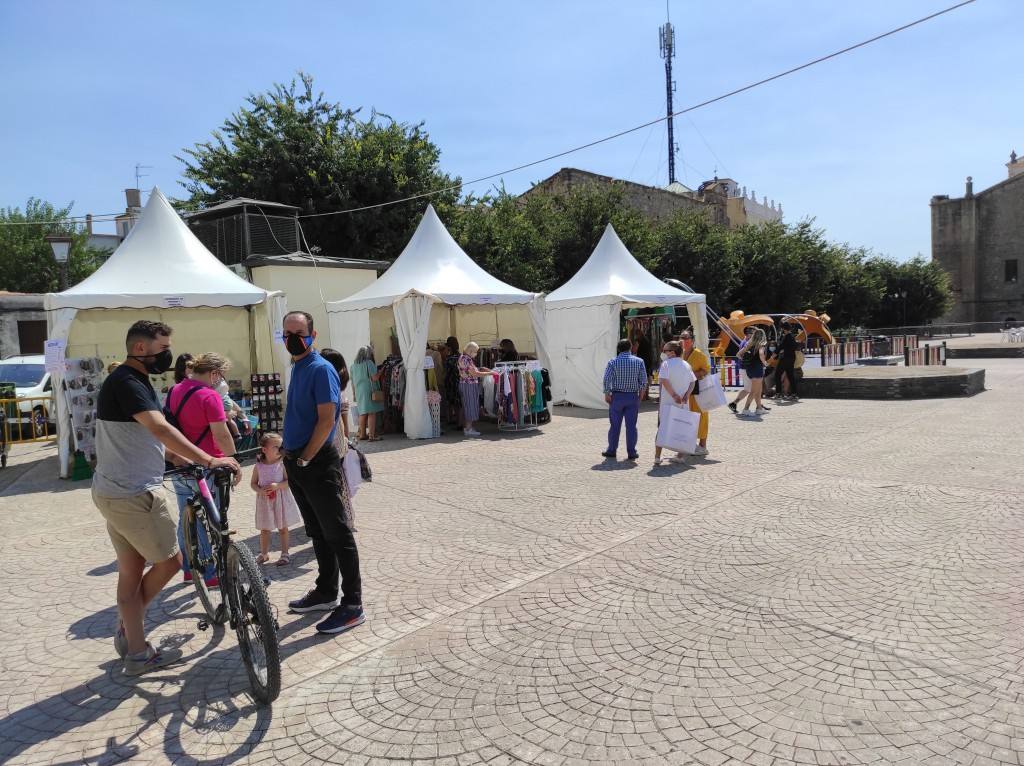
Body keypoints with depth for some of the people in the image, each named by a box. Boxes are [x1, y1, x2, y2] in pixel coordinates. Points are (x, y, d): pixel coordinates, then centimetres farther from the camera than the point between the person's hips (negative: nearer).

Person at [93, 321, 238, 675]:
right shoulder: (126, 383, -18)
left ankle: (137, 652, 24)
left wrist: (193, 461, 18)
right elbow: (161, 429, -31)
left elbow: (152, 434, 21)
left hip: (113, 492, 10)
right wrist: (209, 460, -35)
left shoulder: (133, 381, 15)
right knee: (170, 561, 3)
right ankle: (127, 629, 19)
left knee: (131, 571, 15)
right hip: (134, 494, -10)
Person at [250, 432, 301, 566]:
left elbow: (289, 481, -13)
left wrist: (277, 486, -26)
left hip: (281, 499, -2)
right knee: (264, 529, 13)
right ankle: (264, 553, 30)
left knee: (283, 528, 7)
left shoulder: (282, 463, -10)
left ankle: (284, 554, 17)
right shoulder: (259, 466, -4)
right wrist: (259, 490, -16)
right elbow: (253, 483, 3)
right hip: (265, 500, 2)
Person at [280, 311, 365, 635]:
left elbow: (326, 420, -19)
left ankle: (352, 605, 4)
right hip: (297, 463, 9)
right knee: (317, 533, 17)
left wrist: (304, 459, -18)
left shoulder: (321, 369, -14)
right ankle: (326, 592, 30)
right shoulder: (297, 368, 13)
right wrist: (290, 457, 15)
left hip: (318, 465, -9)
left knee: (337, 534, -3)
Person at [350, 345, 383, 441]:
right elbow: (375, 378, -14)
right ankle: (372, 435, -8)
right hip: (369, 390, -6)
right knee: (372, 413, -5)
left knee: (362, 413, 13)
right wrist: (380, 371, 2)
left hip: (359, 392, 6)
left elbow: (352, 382, 14)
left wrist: (355, 393, 23)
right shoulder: (369, 363, -9)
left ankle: (362, 434, 20)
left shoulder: (353, 366, 9)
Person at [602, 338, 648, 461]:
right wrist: (641, 393, 11)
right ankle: (631, 453, 6)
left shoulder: (613, 362, -4)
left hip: (617, 396, -1)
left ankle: (612, 450, 13)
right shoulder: (639, 361, 0)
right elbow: (644, 380, 0)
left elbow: (607, 380, -8)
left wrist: (607, 394, 0)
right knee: (631, 425, 4)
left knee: (615, 425, 7)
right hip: (633, 397, 1)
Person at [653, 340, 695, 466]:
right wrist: (686, 395, -5)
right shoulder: (686, 365, 9)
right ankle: (680, 456, 14)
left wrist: (674, 395, -18)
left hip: (667, 402, -4)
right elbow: (692, 382, 5)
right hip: (683, 403, 4)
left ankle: (657, 456, 3)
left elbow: (664, 381, -21)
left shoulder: (666, 364, -8)